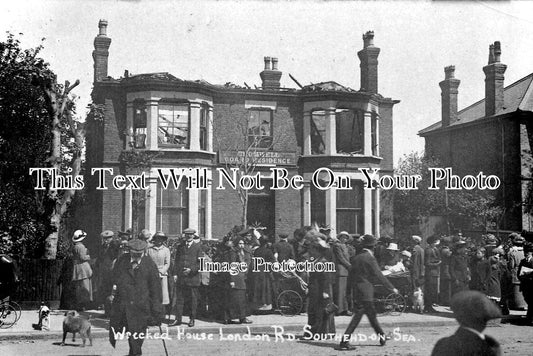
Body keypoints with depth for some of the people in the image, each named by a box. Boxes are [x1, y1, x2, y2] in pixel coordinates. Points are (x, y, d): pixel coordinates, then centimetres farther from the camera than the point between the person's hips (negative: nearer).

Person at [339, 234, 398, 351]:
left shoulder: (356, 257, 9)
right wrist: (391, 288, -6)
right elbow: (379, 275, -13)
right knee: (358, 315, -7)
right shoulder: (370, 258, -13)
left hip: (358, 289, 8)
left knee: (371, 314, 18)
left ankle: (382, 337, 30)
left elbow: (351, 275, 13)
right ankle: (345, 341, -11)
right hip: (366, 291, -8)